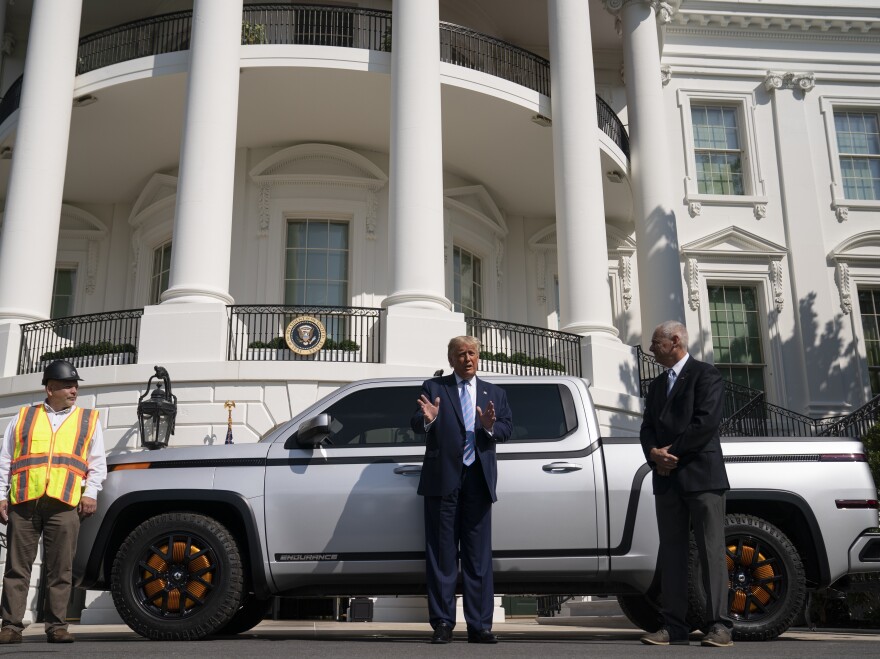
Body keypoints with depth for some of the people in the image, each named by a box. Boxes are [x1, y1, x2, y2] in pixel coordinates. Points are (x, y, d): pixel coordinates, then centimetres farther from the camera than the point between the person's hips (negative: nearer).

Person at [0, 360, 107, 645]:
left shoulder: (89, 420, 15)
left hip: (65, 503, 0)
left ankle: (57, 626, 6)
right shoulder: (23, 417, 17)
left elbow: (97, 463, 12)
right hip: (23, 502, 1)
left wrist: (90, 493, -2)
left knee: (60, 569, 0)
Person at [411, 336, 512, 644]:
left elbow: (507, 428, 5)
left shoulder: (495, 393, 17)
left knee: (479, 555, 4)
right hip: (443, 479, -2)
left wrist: (491, 426, -16)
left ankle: (479, 626, 8)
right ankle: (443, 624, 7)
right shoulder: (434, 387, 8)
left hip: (478, 479, 2)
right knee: (442, 554, 2)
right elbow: (416, 425, -3)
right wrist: (427, 419, -26)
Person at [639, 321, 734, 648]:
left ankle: (719, 625, -3)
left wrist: (672, 451, -11)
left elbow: (706, 422, -14)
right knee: (671, 553, 4)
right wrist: (655, 454, -7)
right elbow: (648, 428, 13)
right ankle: (674, 627, 6)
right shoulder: (657, 384, 21)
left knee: (711, 551, -5)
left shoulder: (706, 375, -1)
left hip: (701, 474, -7)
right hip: (667, 478, 7)